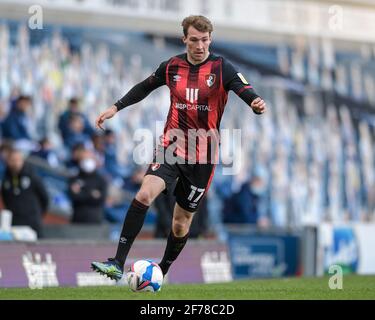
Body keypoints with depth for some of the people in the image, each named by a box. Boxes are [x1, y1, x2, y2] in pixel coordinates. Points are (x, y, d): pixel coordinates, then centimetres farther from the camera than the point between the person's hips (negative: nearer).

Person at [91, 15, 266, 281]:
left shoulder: (221, 68, -7)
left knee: (182, 221, 7)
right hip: (172, 146, 1)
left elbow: (245, 91, -21)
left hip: (203, 154, -1)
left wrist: (256, 103, -43)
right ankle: (118, 264, -23)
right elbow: (145, 87, 20)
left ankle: (161, 273, 28)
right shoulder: (172, 66, 2)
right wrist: (116, 107, 15)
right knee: (145, 194, -23)